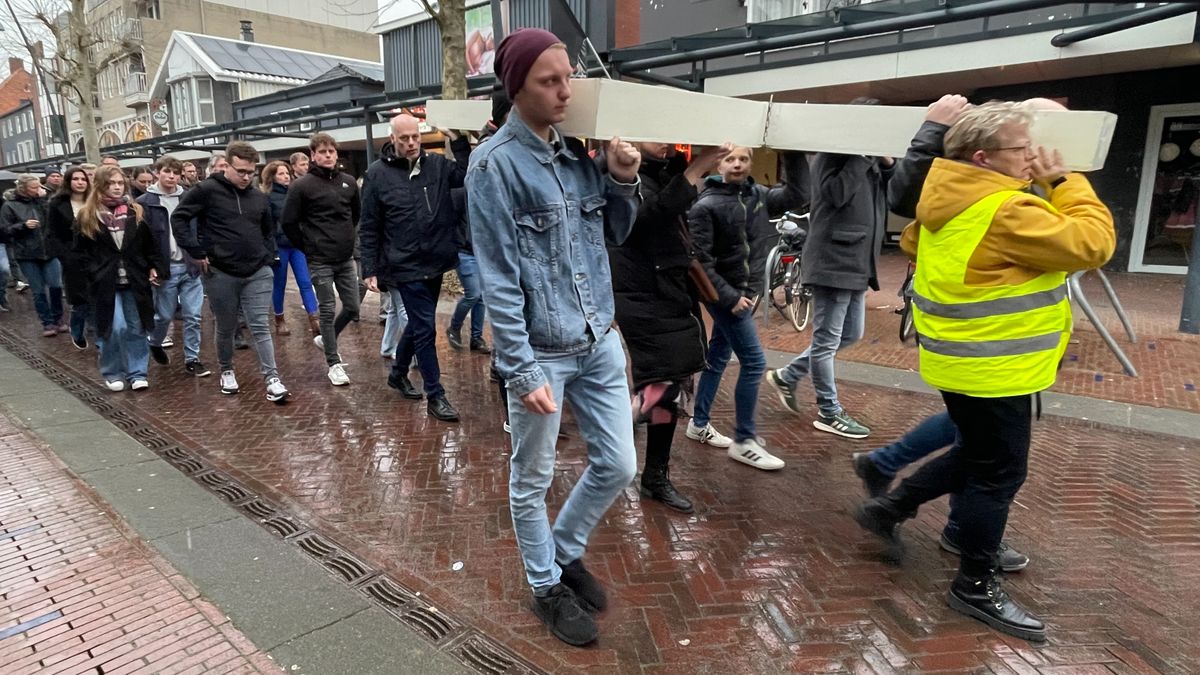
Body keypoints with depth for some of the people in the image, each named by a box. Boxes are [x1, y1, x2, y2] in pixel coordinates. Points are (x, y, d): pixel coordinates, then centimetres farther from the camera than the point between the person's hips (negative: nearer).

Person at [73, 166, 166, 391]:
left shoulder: (135, 212, 7)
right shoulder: (87, 216, 2)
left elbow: (149, 246, 10)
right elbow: (80, 252, 3)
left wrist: (154, 268, -2)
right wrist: (95, 274, -8)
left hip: (134, 281, 2)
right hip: (105, 284, -2)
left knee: (136, 328, 5)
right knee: (114, 328, -7)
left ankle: (137, 373, 15)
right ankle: (112, 374, 11)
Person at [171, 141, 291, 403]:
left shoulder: (258, 197, 8)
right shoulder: (207, 191, -6)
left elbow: (269, 231, 22)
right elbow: (178, 218, -5)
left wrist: (268, 258, 10)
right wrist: (197, 252, -10)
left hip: (258, 273, 3)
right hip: (221, 274, -2)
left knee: (261, 327, -2)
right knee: (226, 328, 12)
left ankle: (272, 380, -3)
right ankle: (227, 371, 33)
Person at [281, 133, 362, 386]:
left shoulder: (349, 182, 5)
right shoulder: (302, 185, -9)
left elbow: (357, 213, 20)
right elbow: (288, 222, -5)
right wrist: (307, 247, -1)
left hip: (346, 258, 5)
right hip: (320, 261, -5)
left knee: (352, 308, 8)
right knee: (328, 311, 1)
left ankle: (326, 339, 34)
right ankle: (334, 363, 11)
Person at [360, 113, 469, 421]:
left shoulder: (436, 164, 4)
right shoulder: (378, 173, -5)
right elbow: (369, 228, -3)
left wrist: (458, 140, -12)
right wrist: (370, 270, -5)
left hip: (435, 264, 5)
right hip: (406, 267, -4)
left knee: (418, 324, 19)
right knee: (425, 328, -3)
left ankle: (398, 373, 41)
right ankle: (436, 395, 8)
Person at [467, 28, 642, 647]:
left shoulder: (579, 151, 6)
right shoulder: (495, 163, -13)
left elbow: (612, 235, 15)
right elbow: (498, 276, -15)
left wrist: (622, 181, -4)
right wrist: (522, 371, -18)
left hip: (599, 343, 6)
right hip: (541, 353, -6)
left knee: (617, 466, 14)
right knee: (532, 481, 12)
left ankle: (565, 551, 40)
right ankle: (547, 587, 36)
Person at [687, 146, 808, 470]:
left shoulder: (758, 195, 5)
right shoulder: (705, 206, -13)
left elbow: (798, 195, 3)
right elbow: (700, 261, -17)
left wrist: (793, 154, -5)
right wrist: (730, 297, -19)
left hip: (746, 293, 7)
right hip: (725, 296, -7)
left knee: (717, 358, 16)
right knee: (754, 362, -8)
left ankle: (699, 423, 30)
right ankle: (744, 441, 3)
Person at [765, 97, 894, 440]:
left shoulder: (870, 161, 18)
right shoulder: (833, 154, -7)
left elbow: (894, 201, 13)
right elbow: (836, 194, -24)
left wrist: (888, 165, 0)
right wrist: (863, 156, -16)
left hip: (858, 263, 10)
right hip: (833, 261, -10)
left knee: (851, 334, 16)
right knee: (827, 341, 0)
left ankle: (786, 376, 25)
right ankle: (829, 413, 10)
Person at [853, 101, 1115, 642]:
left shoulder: (951, 203, 6)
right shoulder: (1006, 211, -22)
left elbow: (912, 242, 24)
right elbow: (1090, 244, -17)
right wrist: (1065, 183, -8)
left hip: (964, 361, 9)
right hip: (992, 369, -9)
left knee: (976, 457, 25)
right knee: (998, 474, 5)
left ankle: (888, 509, 28)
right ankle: (975, 587, 19)